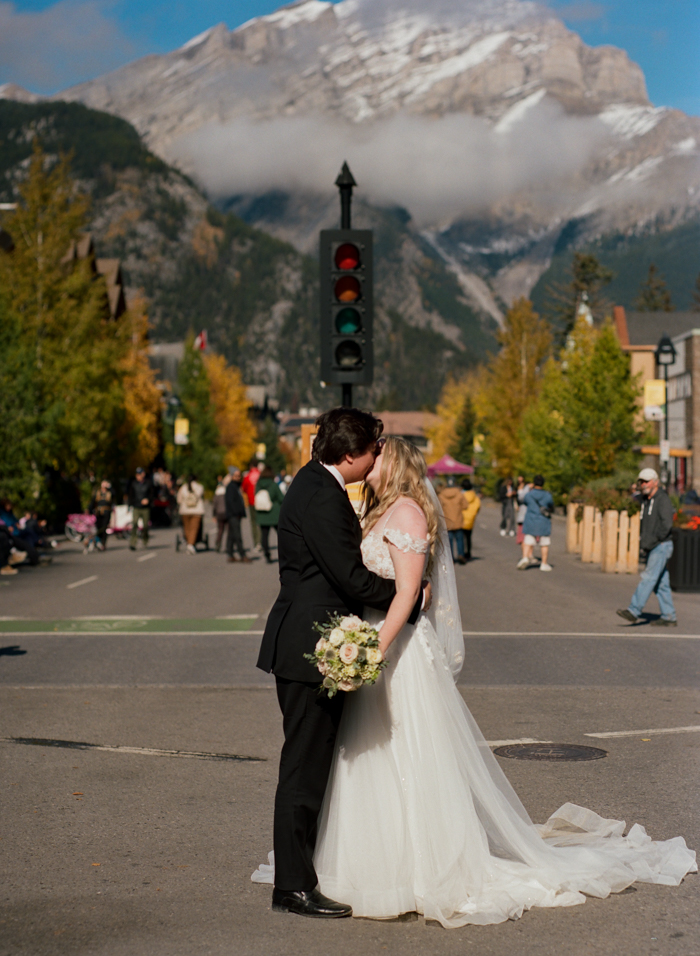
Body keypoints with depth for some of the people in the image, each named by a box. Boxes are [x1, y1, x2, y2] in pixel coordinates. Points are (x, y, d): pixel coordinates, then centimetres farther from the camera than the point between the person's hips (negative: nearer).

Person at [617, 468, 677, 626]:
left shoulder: (663, 500, -12)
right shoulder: (645, 500, 15)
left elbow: (666, 525, -20)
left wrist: (651, 541, -18)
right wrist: (641, 540, 9)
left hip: (662, 546, -9)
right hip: (652, 548, 9)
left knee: (648, 578, -15)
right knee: (661, 583, 8)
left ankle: (634, 611, -22)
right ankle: (669, 618, 10)